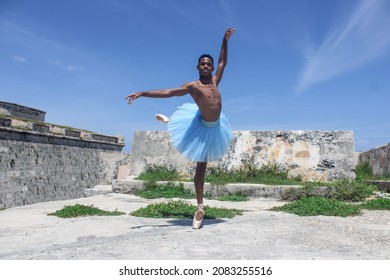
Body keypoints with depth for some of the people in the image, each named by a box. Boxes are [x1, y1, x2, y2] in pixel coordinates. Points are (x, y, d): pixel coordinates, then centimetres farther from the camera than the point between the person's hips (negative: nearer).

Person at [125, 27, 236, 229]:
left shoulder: (215, 81, 0)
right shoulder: (192, 86, -19)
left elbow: (223, 62, 14)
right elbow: (167, 92, -26)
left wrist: (225, 40, 14)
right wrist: (142, 93, -34)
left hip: (215, 127, 8)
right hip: (203, 128, -7)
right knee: (201, 169, 7)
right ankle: (200, 207, 25)